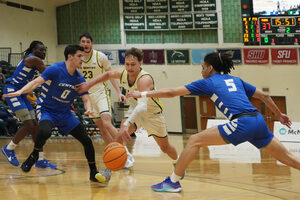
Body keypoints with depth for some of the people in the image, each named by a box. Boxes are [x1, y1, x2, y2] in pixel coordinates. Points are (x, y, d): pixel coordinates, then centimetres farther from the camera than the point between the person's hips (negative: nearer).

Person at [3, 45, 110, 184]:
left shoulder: (79, 79, 0)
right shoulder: (56, 70, -16)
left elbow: (86, 99, 0)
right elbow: (36, 82, -24)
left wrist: (89, 110, -24)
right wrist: (21, 91, -41)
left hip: (65, 113, 6)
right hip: (46, 110, -6)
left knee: (86, 141, -3)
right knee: (45, 132, -38)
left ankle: (93, 173, 12)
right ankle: (34, 155, -8)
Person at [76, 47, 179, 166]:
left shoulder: (144, 79, -41)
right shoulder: (123, 73, -20)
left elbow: (142, 106, -56)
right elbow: (108, 75, 6)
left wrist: (127, 123, -69)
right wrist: (89, 84, -3)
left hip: (153, 113, -4)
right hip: (135, 110, 4)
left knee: (165, 147, 12)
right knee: (122, 134, -25)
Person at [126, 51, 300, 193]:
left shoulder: (208, 82, 12)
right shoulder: (236, 80, 27)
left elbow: (172, 92, 11)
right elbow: (264, 95, 28)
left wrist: (143, 94, 18)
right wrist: (279, 114, 41)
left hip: (241, 123, -6)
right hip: (258, 121, 6)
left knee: (195, 141, 3)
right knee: (286, 157, 15)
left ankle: (173, 182, 3)